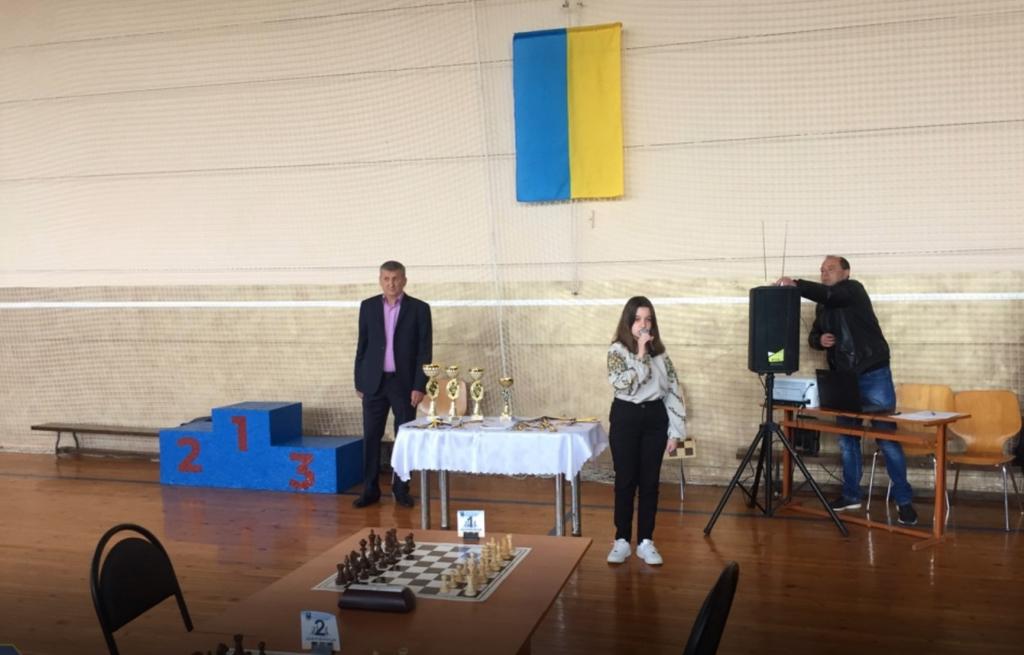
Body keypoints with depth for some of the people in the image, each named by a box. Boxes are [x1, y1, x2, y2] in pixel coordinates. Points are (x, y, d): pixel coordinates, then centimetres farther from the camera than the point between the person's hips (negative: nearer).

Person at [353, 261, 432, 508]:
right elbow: (362, 346, 8)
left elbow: (424, 350, -4)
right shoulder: (368, 306, 5)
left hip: (405, 383, -2)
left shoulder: (419, 308, -3)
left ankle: (401, 488, 16)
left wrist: (419, 386, -10)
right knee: (371, 437, 3)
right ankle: (370, 490, 12)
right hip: (374, 382, 2)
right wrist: (359, 381, 5)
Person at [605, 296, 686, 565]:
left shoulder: (659, 351, 5)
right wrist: (641, 353, -21)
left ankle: (646, 541, 16)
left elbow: (673, 391, 5)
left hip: (655, 418, 3)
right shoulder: (617, 350, -6)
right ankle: (622, 540, 15)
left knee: (650, 482, 7)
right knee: (625, 481, 4)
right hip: (626, 418, -3)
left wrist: (675, 430, 0)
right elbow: (623, 385, -21)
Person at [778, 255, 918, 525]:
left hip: (873, 374, -6)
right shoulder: (822, 306, 14)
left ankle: (904, 500, 1)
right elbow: (813, 335, 19)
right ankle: (851, 495, 20)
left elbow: (829, 294, -27)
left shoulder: (854, 290, -7)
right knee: (847, 437, 9)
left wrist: (796, 284, -33)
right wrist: (819, 339, -4)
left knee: (887, 438, -5)